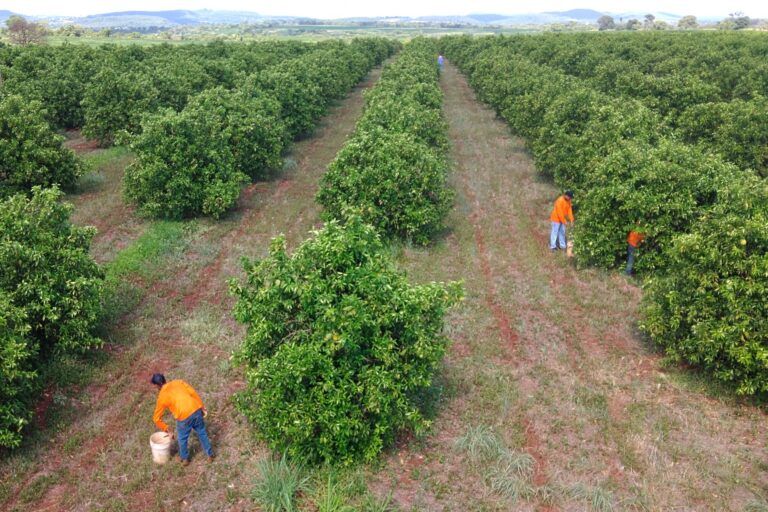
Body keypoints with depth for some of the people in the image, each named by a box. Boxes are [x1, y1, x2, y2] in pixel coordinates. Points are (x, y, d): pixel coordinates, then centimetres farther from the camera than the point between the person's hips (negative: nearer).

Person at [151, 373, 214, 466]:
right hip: (196, 410, 3)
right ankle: (210, 455, 38)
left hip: (184, 416, -3)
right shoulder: (178, 382, 14)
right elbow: (192, 392, 6)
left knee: (182, 438, 25)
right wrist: (202, 407, 11)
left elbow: (156, 418, 15)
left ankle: (184, 458, 44)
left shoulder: (162, 396, 8)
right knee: (202, 433, 25)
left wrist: (165, 428, 30)